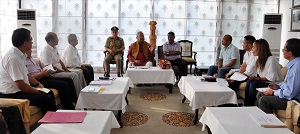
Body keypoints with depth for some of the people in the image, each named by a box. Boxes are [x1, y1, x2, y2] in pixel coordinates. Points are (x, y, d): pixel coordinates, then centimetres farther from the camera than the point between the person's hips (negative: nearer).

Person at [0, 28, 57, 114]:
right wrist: (38, 92, -14)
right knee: (46, 99, -22)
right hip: (11, 95, -10)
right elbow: (20, 85, -25)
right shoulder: (13, 58, -23)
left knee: (50, 93, 9)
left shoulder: (20, 55, 6)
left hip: (18, 90, 10)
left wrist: (37, 84, 11)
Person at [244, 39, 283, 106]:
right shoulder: (259, 59, 10)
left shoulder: (271, 59, -17)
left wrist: (258, 78, -23)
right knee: (249, 81, -16)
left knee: (254, 83, -26)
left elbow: (272, 78, -23)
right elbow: (260, 75, 9)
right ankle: (246, 104, -13)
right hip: (264, 82, 8)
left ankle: (250, 105, -14)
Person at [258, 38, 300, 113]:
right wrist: (278, 86, 7)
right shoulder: (293, 64, 5)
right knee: (261, 94, 11)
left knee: (263, 100, -17)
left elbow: (290, 93, -27)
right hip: (290, 94, 10)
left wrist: (274, 92, -13)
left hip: (293, 100, -10)